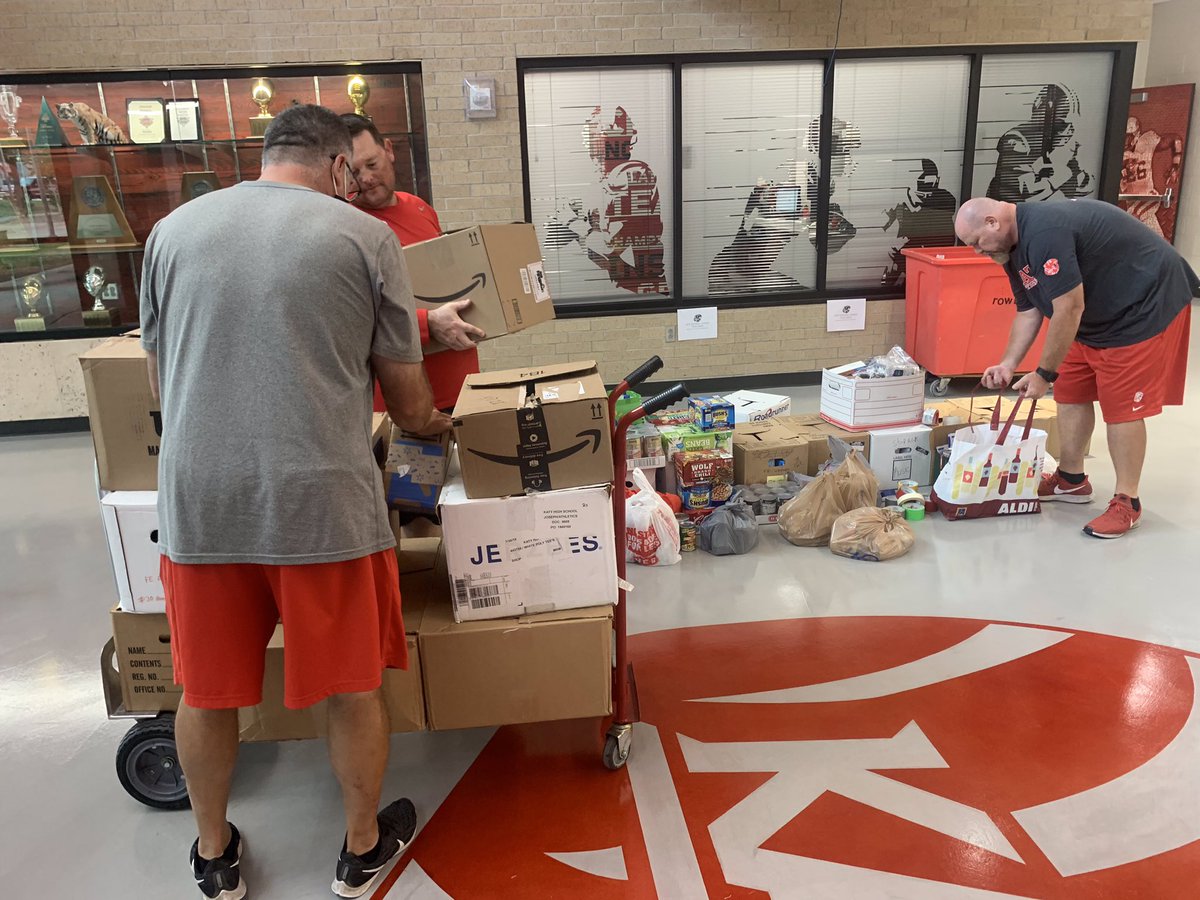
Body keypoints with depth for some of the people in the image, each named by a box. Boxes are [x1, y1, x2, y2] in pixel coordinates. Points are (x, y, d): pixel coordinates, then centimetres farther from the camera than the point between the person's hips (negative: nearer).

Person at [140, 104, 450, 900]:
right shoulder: (364, 235, -1)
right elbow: (409, 399, 3)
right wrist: (433, 423, 26)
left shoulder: (173, 229, 8)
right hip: (322, 502, -3)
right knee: (353, 687, 15)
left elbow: (159, 380, 17)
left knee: (207, 691, 20)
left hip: (198, 503, 4)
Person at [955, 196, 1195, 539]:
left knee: (1122, 405, -8)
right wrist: (1008, 364, -1)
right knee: (1071, 393, 11)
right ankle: (1072, 479, 24)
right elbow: (1028, 312, 9)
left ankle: (1127, 503, 3)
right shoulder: (1014, 248, 2)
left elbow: (1069, 309, -30)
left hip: (1146, 305, -10)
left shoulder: (1044, 231, -30)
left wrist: (1045, 374, -21)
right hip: (1097, 316, 10)